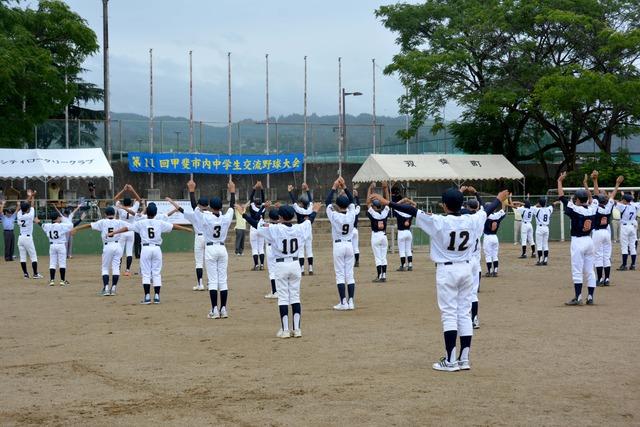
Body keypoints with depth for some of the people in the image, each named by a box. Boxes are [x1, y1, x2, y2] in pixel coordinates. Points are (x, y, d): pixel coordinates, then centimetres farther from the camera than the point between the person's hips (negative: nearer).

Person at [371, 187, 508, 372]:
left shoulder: (438, 222, -15)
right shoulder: (472, 221, -1)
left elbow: (413, 211, -15)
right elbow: (487, 210, 18)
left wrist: (388, 203, -13)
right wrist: (499, 199, 38)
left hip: (446, 270, -5)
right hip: (466, 269, 5)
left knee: (449, 314, -3)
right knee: (465, 313, 9)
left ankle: (450, 361, -4)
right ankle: (464, 359, 11)